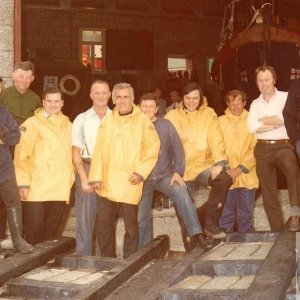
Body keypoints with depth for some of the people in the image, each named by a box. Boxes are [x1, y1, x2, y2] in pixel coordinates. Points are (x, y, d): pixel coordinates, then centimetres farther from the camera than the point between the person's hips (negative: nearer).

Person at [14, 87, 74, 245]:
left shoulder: (67, 125, 14)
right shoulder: (32, 124, -3)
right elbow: (21, 155, -7)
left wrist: (71, 178, 13)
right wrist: (23, 183, -13)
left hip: (60, 190, 5)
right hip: (36, 189, -5)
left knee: (51, 231, 10)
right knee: (33, 231, -2)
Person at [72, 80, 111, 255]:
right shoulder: (81, 119, 5)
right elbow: (76, 151, 1)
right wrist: (84, 178, -9)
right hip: (87, 169, -1)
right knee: (85, 218, 0)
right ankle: (83, 258, 9)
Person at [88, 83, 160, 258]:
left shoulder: (143, 121, 0)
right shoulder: (108, 122, 10)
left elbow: (153, 149, -1)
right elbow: (99, 150, 8)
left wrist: (141, 172, -10)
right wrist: (96, 176, 0)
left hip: (130, 184, -4)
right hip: (107, 184, 4)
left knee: (131, 226, 4)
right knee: (104, 225, 9)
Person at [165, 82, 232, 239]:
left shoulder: (209, 114, 8)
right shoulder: (172, 116, 6)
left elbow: (216, 140, -2)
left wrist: (219, 162, -18)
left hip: (204, 165, 0)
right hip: (182, 169, 0)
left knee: (225, 178, -25)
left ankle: (211, 224, -13)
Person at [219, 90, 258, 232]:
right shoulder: (220, 122, 8)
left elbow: (255, 150, 0)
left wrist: (240, 169, -10)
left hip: (247, 176, 0)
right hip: (225, 176, 0)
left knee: (245, 215, 5)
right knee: (225, 215, -2)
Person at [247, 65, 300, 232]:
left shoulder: (286, 97, 4)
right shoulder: (255, 104, 14)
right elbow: (252, 127, -1)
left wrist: (265, 120, -5)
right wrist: (277, 123, -8)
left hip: (283, 146, -4)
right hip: (263, 149, 4)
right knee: (268, 192, 4)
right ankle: (278, 230, 12)